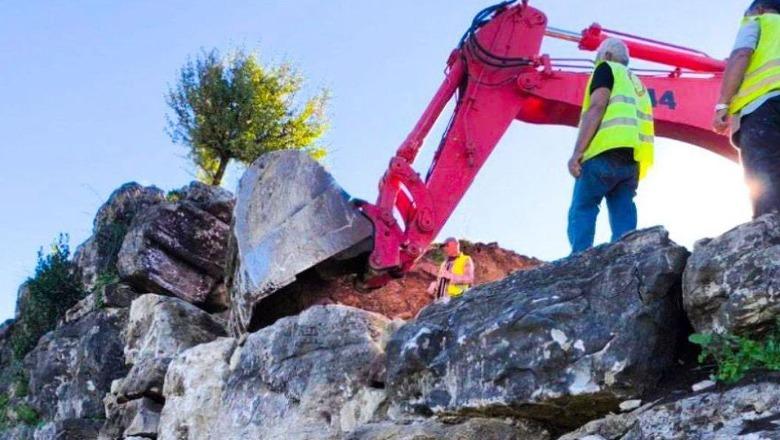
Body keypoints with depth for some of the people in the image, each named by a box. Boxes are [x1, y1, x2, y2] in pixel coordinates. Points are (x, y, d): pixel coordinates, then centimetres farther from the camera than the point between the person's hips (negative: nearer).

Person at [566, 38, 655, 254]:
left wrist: (577, 151, -11)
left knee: (581, 212, -10)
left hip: (607, 151, -7)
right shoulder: (637, 84, 34)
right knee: (624, 219, -1)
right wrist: (633, 178, 23)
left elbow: (597, 107, -4)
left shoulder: (606, 69, 13)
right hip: (633, 158, 7)